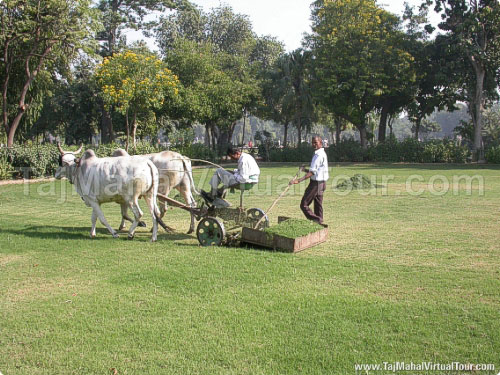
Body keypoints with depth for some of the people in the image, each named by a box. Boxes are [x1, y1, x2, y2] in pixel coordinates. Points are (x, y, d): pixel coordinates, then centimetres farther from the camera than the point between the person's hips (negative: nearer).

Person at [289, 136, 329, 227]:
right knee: (318, 205, 14)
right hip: (321, 183, 10)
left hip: (316, 183, -10)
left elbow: (312, 172, -23)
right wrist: (305, 169, 7)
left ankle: (317, 221, -13)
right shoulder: (322, 154, 15)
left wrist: (299, 180, -29)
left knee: (304, 204, -8)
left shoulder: (319, 155, -17)